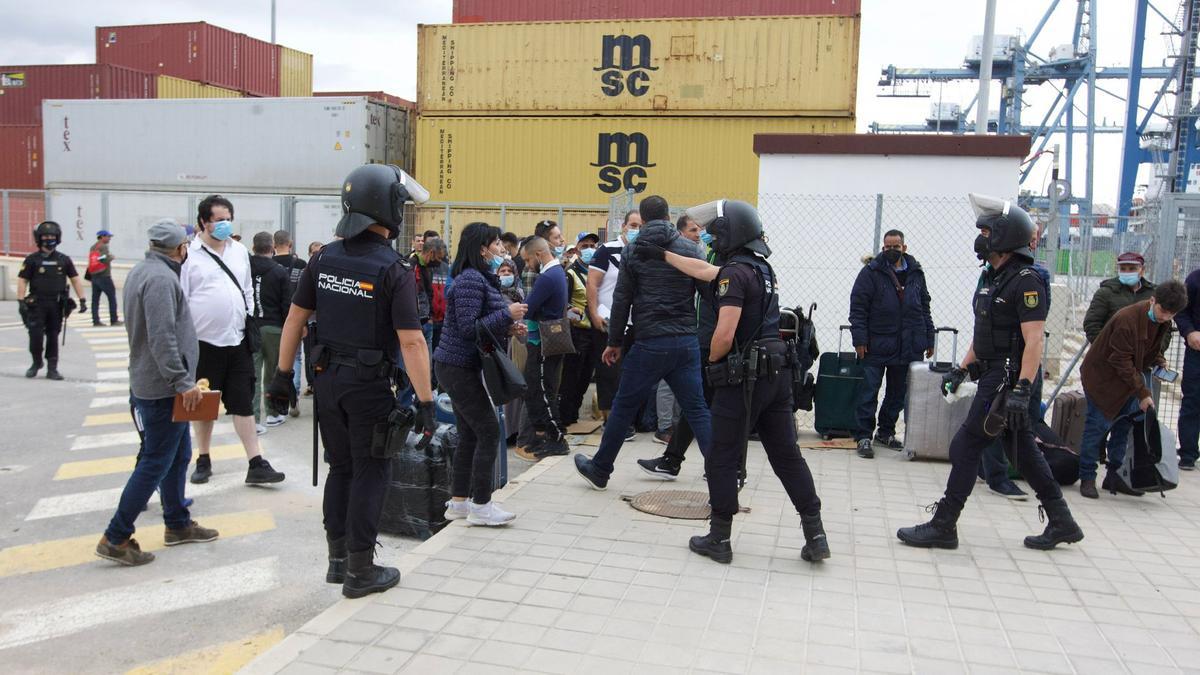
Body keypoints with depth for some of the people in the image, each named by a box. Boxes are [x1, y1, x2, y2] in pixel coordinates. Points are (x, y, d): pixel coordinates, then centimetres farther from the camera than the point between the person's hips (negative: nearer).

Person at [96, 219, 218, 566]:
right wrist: (182, 382, -24)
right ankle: (116, 537, 2)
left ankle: (177, 524, 28)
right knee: (156, 462, -4)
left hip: (152, 382, 10)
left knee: (178, 455, 17)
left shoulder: (142, 272, 13)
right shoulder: (161, 278, -19)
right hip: (162, 386, -10)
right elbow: (162, 338, -27)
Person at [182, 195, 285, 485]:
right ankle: (204, 460, 26)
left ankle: (256, 464, 4)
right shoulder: (190, 255, -7)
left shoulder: (240, 252, 9)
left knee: (244, 403, 4)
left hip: (237, 341, 3)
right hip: (204, 343, -3)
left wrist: (251, 323, 12)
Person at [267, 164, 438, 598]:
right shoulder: (393, 269, -16)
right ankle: (360, 571, 14)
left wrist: (282, 375, 15)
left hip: (328, 379, 6)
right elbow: (411, 341, -20)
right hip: (369, 385, -6)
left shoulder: (324, 259, 2)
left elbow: (295, 318, 6)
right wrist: (426, 403, -16)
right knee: (370, 473, 6)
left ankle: (337, 559, 28)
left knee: (340, 468, 18)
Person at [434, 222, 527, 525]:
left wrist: (508, 328, 6)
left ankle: (458, 502, 21)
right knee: (489, 431, -6)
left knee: (470, 434, 13)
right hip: (459, 366, -10)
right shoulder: (471, 279, -17)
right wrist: (507, 314, -18)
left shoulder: (481, 278, 15)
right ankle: (480, 506, 1)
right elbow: (468, 328, -22)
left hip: (459, 366, 10)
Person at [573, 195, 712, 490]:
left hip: (650, 343, -2)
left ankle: (599, 470, 21)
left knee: (624, 407, 9)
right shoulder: (691, 249, 5)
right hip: (687, 341, 2)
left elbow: (621, 300, 0)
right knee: (697, 409, 6)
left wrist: (615, 342, 7)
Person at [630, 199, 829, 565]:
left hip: (744, 378, -9)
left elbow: (725, 334, -22)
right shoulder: (761, 267, 16)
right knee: (787, 455, 11)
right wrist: (661, 254, 34)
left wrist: (712, 361, -2)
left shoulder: (735, 272, -14)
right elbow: (702, 270, 28)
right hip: (777, 373, 9)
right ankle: (815, 536, 13)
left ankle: (719, 540, 12)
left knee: (722, 459, 4)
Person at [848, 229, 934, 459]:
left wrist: (928, 340, 14)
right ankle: (863, 436, 5)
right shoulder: (871, 273, -3)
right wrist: (860, 339, -13)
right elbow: (858, 308, -6)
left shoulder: (916, 273, 11)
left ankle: (886, 432, 26)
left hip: (908, 347, 5)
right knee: (869, 392, -2)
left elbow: (924, 308, 17)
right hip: (877, 345, -5)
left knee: (898, 393, 13)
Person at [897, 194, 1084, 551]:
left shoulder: (1025, 280, -16)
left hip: (1007, 378, -10)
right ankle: (1061, 522, 25)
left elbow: (1035, 340, -22)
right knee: (1024, 449, 15)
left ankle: (943, 526, 3)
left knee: (965, 447, -5)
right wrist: (962, 369, 18)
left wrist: (1022, 390, -27)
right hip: (995, 376, 10)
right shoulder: (995, 278, 14)